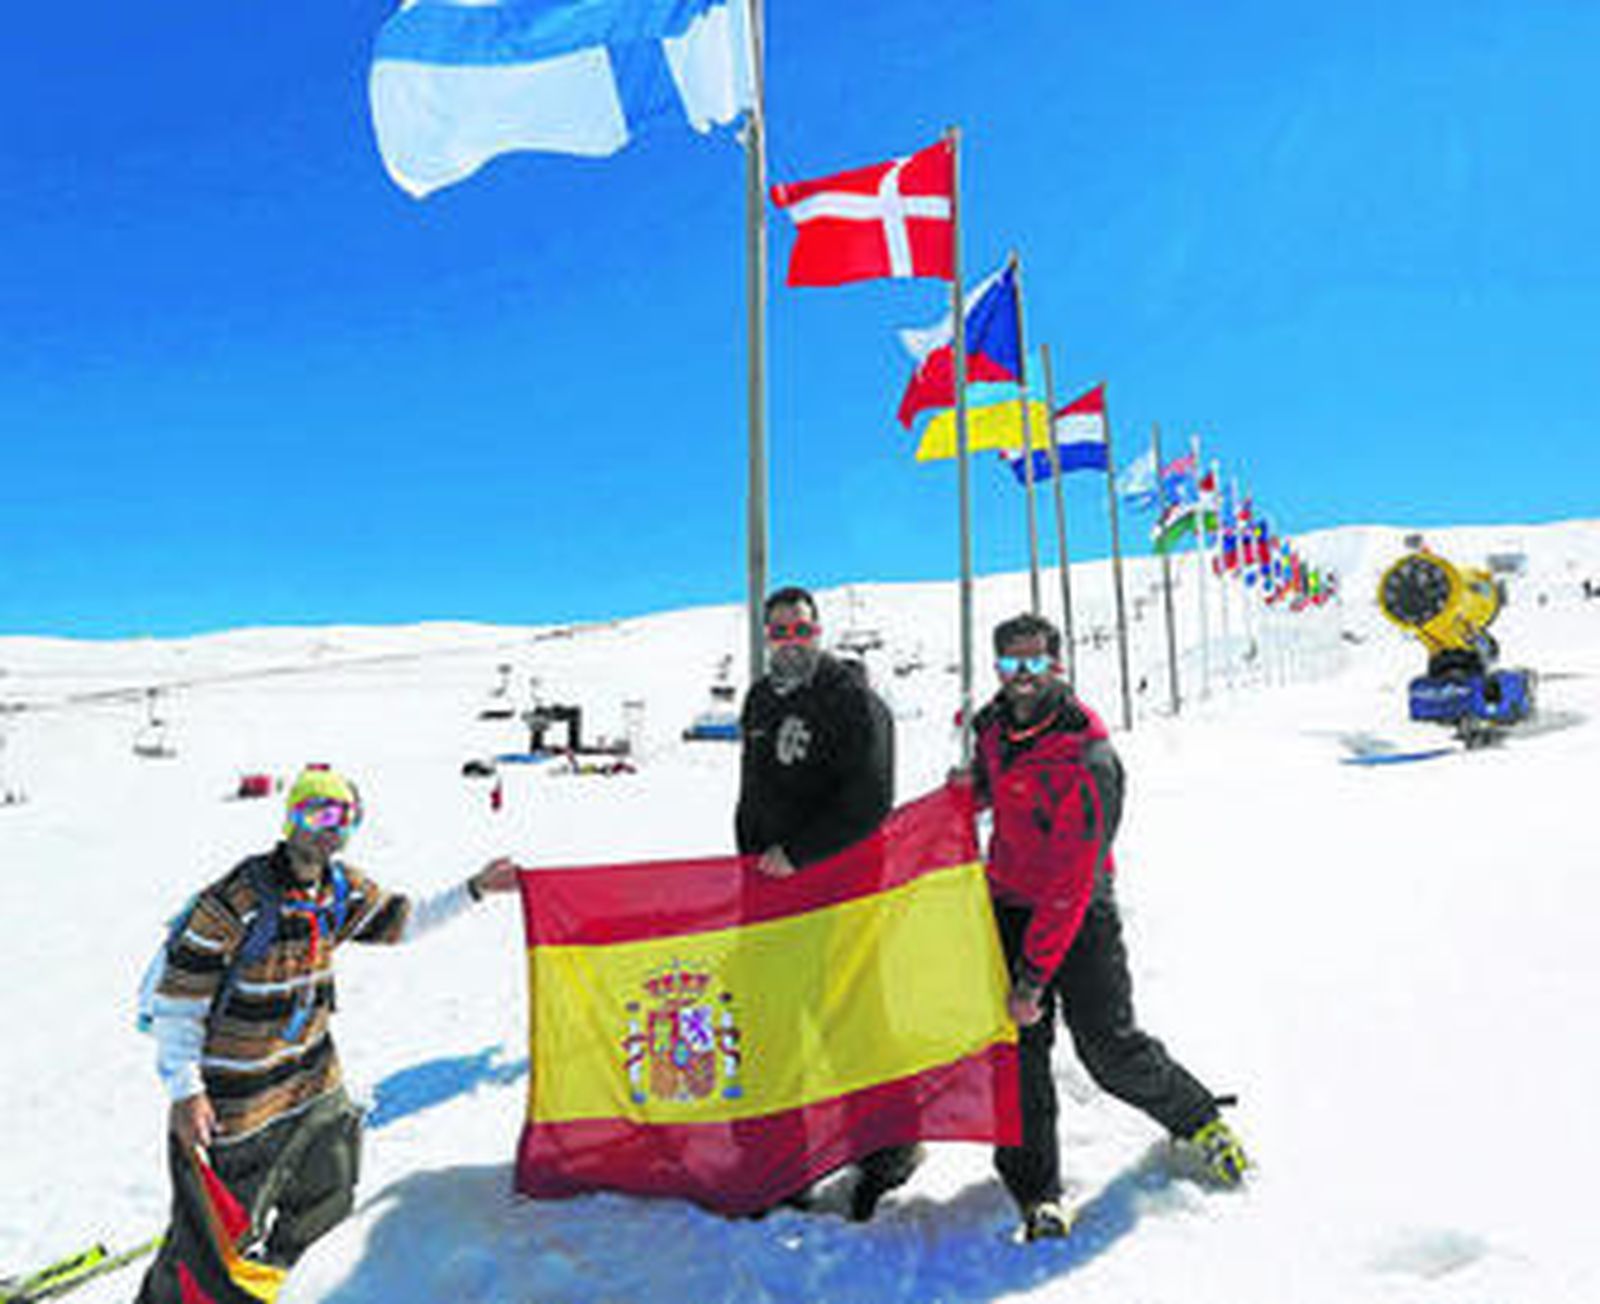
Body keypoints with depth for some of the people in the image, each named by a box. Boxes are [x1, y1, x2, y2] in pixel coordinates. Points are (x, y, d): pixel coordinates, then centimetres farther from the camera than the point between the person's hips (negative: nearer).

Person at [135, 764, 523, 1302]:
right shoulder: (236, 900, -24)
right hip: (235, 1092, -7)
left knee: (328, 1196, 20)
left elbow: (401, 920, 12)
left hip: (312, 1078, 7)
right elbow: (178, 997, -18)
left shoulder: (344, 889, -4)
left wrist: (473, 890, 8)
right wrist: (185, 1092, -20)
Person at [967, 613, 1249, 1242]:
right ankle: (1036, 1193, 8)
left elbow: (1072, 883, -24)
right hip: (1011, 906, 5)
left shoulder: (1087, 758, -23)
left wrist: (1034, 974, -25)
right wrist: (971, 790, 0)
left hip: (1081, 913, -5)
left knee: (1110, 1048, -2)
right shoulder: (993, 726, -2)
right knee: (1019, 1048, -3)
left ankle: (1199, 1118, 28)